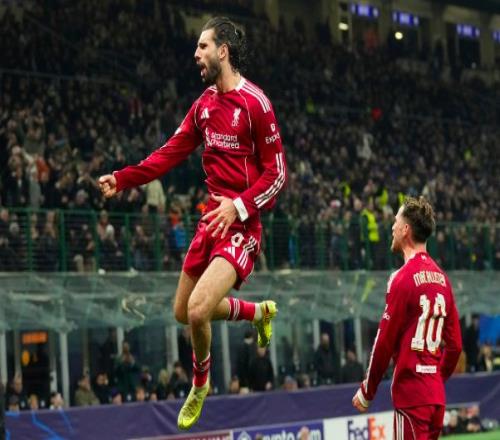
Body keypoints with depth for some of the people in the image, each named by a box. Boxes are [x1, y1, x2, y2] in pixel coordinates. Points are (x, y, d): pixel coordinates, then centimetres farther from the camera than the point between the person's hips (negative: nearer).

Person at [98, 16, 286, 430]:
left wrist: (239, 206, -22)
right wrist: (122, 179, 5)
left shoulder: (255, 102, -13)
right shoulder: (205, 103, 10)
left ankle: (200, 385, 8)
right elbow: (171, 152, 14)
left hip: (241, 224, -8)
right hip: (211, 217, 8)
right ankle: (259, 311, 38)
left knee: (198, 310, -21)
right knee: (183, 311, 14)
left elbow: (277, 174, -12)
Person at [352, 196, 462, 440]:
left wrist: (366, 392, -1)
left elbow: (384, 341, -10)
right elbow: (455, 344, 13)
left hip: (410, 395, -7)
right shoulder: (442, 277, 10)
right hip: (436, 396, 7)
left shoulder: (403, 278, -10)